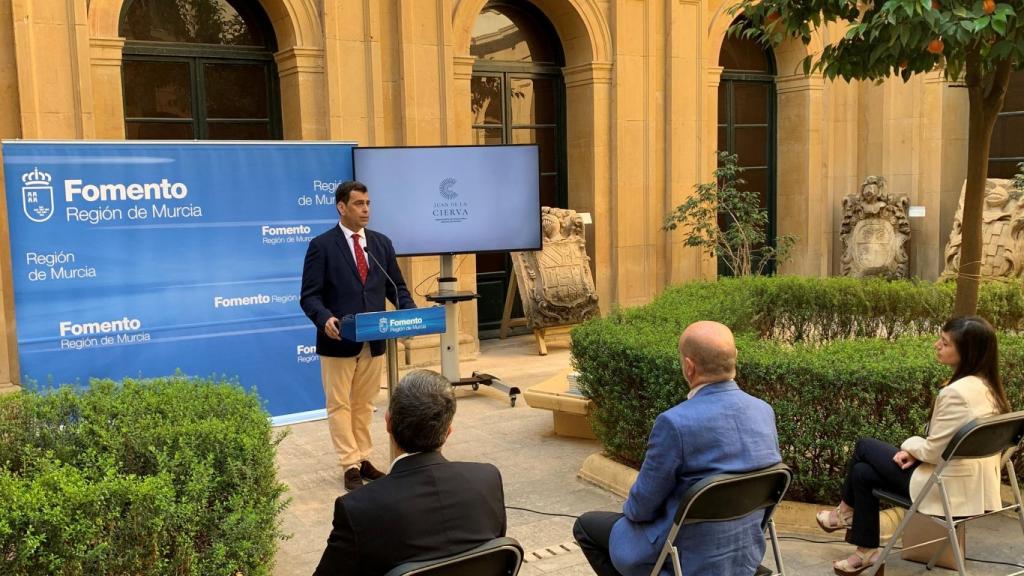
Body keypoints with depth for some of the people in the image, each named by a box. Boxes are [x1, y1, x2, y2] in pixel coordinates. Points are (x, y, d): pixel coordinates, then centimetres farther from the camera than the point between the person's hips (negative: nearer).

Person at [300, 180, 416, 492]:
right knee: (340, 405, 4)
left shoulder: (382, 243, 8)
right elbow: (309, 296, -9)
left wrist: (410, 311, -8)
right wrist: (325, 319, -29)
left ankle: (363, 459, 24)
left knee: (364, 404, 14)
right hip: (339, 340, -4)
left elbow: (396, 287, 11)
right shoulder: (321, 245, -7)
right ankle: (351, 466, 12)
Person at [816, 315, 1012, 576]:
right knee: (864, 472, 13)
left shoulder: (956, 392, -28)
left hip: (948, 488, -8)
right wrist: (916, 451, 2)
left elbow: (933, 451, -21)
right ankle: (867, 551, 23)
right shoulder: (988, 386, 1)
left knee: (864, 446, 9)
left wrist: (910, 445, -1)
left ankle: (846, 511, 32)